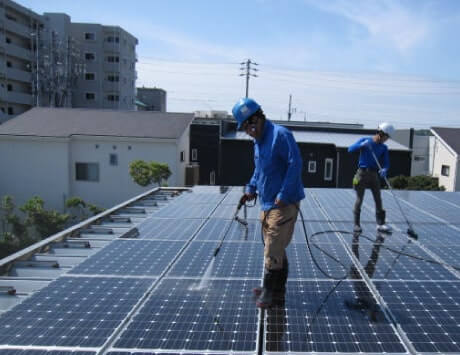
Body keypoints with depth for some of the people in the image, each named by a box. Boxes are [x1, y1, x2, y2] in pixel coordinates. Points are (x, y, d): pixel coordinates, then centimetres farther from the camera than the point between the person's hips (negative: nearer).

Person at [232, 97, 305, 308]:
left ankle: (269, 291, 9)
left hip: (284, 204, -9)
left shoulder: (280, 134, -15)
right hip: (267, 204, 10)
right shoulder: (258, 141, 14)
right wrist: (251, 187, 10)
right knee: (276, 249, 17)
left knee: (273, 250, -4)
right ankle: (277, 291, 29)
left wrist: (284, 194, -23)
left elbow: (295, 164, -21)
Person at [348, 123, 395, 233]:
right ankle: (356, 224, 6)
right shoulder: (365, 140, -2)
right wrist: (362, 145, -29)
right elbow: (350, 149, -13)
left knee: (378, 199, 1)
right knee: (359, 199, -1)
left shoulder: (384, 148, 8)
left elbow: (386, 163, 2)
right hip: (362, 173, -4)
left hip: (374, 174, 4)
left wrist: (384, 169, -20)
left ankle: (380, 224, 5)